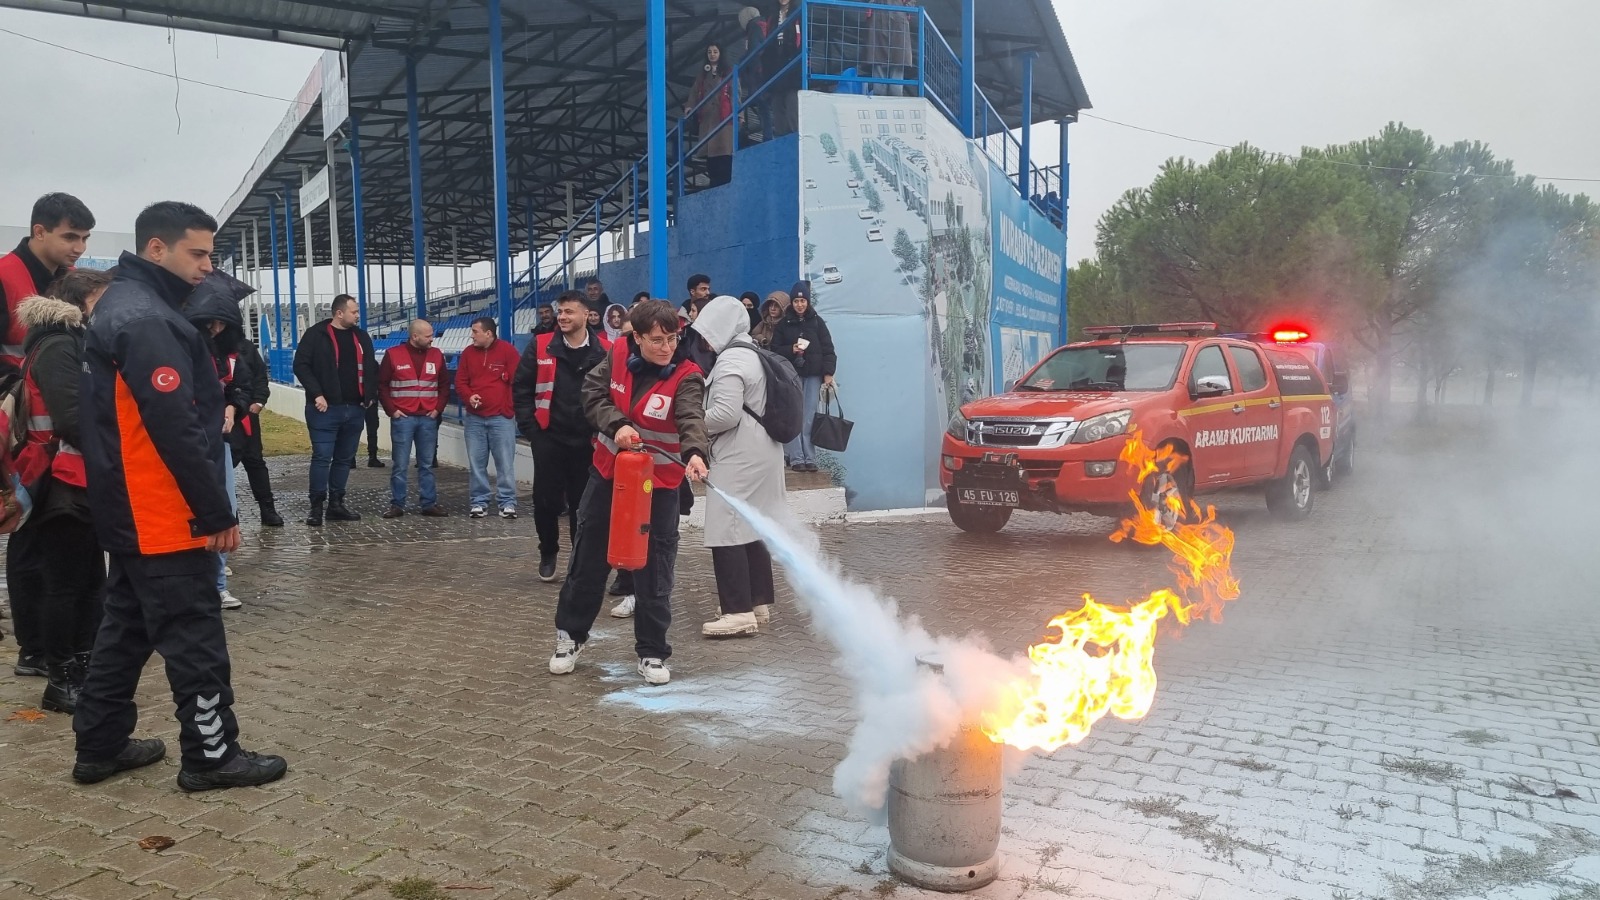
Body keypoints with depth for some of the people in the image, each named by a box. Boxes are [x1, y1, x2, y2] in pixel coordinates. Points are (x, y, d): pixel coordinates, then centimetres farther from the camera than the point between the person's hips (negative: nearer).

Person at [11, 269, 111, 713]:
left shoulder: (76, 342, 16)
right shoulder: (57, 347, -14)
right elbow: (71, 418, -22)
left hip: (84, 482, 9)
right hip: (65, 484, -9)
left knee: (90, 580, 13)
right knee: (64, 584, -2)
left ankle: (84, 669, 22)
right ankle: (60, 682, 6)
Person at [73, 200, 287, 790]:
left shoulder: (122, 307, 14)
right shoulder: (147, 320, -20)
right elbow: (176, 428, -24)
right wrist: (216, 513, -19)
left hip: (129, 511, 11)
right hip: (163, 516, -11)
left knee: (128, 626, 18)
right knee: (194, 634, -2)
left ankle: (100, 746, 27)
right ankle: (211, 755, 8)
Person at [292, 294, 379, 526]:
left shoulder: (361, 336, 13)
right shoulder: (316, 334, -4)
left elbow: (372, 368, 20)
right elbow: (301, 365, -8)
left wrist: (370, 394, 10)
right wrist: (316, 394, -15)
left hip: (355, 410, 6)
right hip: (326, 409, -6)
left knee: (345, 459, 10)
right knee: (322, 457, -6)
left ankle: (336, 504, 19)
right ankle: (316, 507, 1)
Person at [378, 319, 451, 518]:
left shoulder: (436, 355, 7)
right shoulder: (393, 355, -1)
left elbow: (444, 385, 13)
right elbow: (382, 385, 2)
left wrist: (438, 408, 3)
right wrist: (391, 410, -5)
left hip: (428, 419, 3)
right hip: (403, 418, -3)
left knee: (427, 465, 7)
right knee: (400, 465, 1)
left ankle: (429, 504, 12)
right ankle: (397, 505, 8)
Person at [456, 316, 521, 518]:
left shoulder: (507, 351, -4)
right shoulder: (468, 353, 9)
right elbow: (460, 381, 13)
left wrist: (510, 407, -7)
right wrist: (468, 397, -7)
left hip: (501, 417, -4)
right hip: (474, 418, 4)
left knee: (505, 463, -2)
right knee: (476, 463, 6)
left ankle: (508, 503, 4)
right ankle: (479, 502, 14)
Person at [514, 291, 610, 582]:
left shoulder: (605, 351, -2)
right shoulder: (541, 347, 1)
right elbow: (521, 389, 5)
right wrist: (530, 427, 0)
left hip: (587, 442, 0)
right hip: (549, 438, 1)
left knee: (583, 503, 7)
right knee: (546, 500, 4)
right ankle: (548, 554, 25)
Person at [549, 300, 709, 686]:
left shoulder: (686, 377, -17)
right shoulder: (617, 356, -6)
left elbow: (691, 418, -33)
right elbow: (593, 394, -5)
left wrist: (694, 452, -53)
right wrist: (617, 424, -24)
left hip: (658, 482, -3)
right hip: (609, 472, 3)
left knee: (655, 568, 2)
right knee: (588, 557, 14)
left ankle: (652, 651, 17)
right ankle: (570, 635, 31)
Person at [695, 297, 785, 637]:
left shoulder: (730, 360, -15)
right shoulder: (752, 354, 16)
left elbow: (726, 414, -22)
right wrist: (701, 423, 16)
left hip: (738, 457, -10)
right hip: (759, 452, 10)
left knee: (727, 531, -9)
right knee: (751, 528, 14)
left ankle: (739, 611, -8)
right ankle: (759, 602, 21)